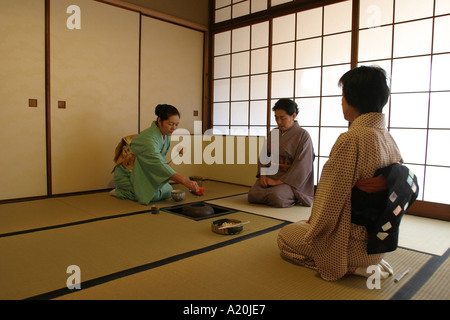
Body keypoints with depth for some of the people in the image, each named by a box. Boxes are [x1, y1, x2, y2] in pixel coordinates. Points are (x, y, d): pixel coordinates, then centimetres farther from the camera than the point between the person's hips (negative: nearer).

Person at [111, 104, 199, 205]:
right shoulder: (149, 138, -33)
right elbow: (159, 164, -44)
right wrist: (185, 181, -52)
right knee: (154, 195, -25)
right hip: (128, 174, -9)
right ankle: (120, 192, -1)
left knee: (168, 191, 0)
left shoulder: (166, 135, -5)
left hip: (144, 173, 9)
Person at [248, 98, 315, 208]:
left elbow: (302, 166, -13)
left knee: (276, 196, -33)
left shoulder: (303, 135, -5)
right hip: (269, 175, 4)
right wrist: (263, 175, -7)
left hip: (289, 179, -4)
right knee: (253, 195, -22)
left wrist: (278, 181, -17)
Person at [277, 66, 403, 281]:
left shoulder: (351, 139, -26)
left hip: (353, 243, -8)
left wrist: (314, 226, -3)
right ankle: (367, 263, 14)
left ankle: (349, 267, 1)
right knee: (301, 226, 28)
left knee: (284, 236, 13)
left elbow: (332, 200, -23)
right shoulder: (388, 138, 0)